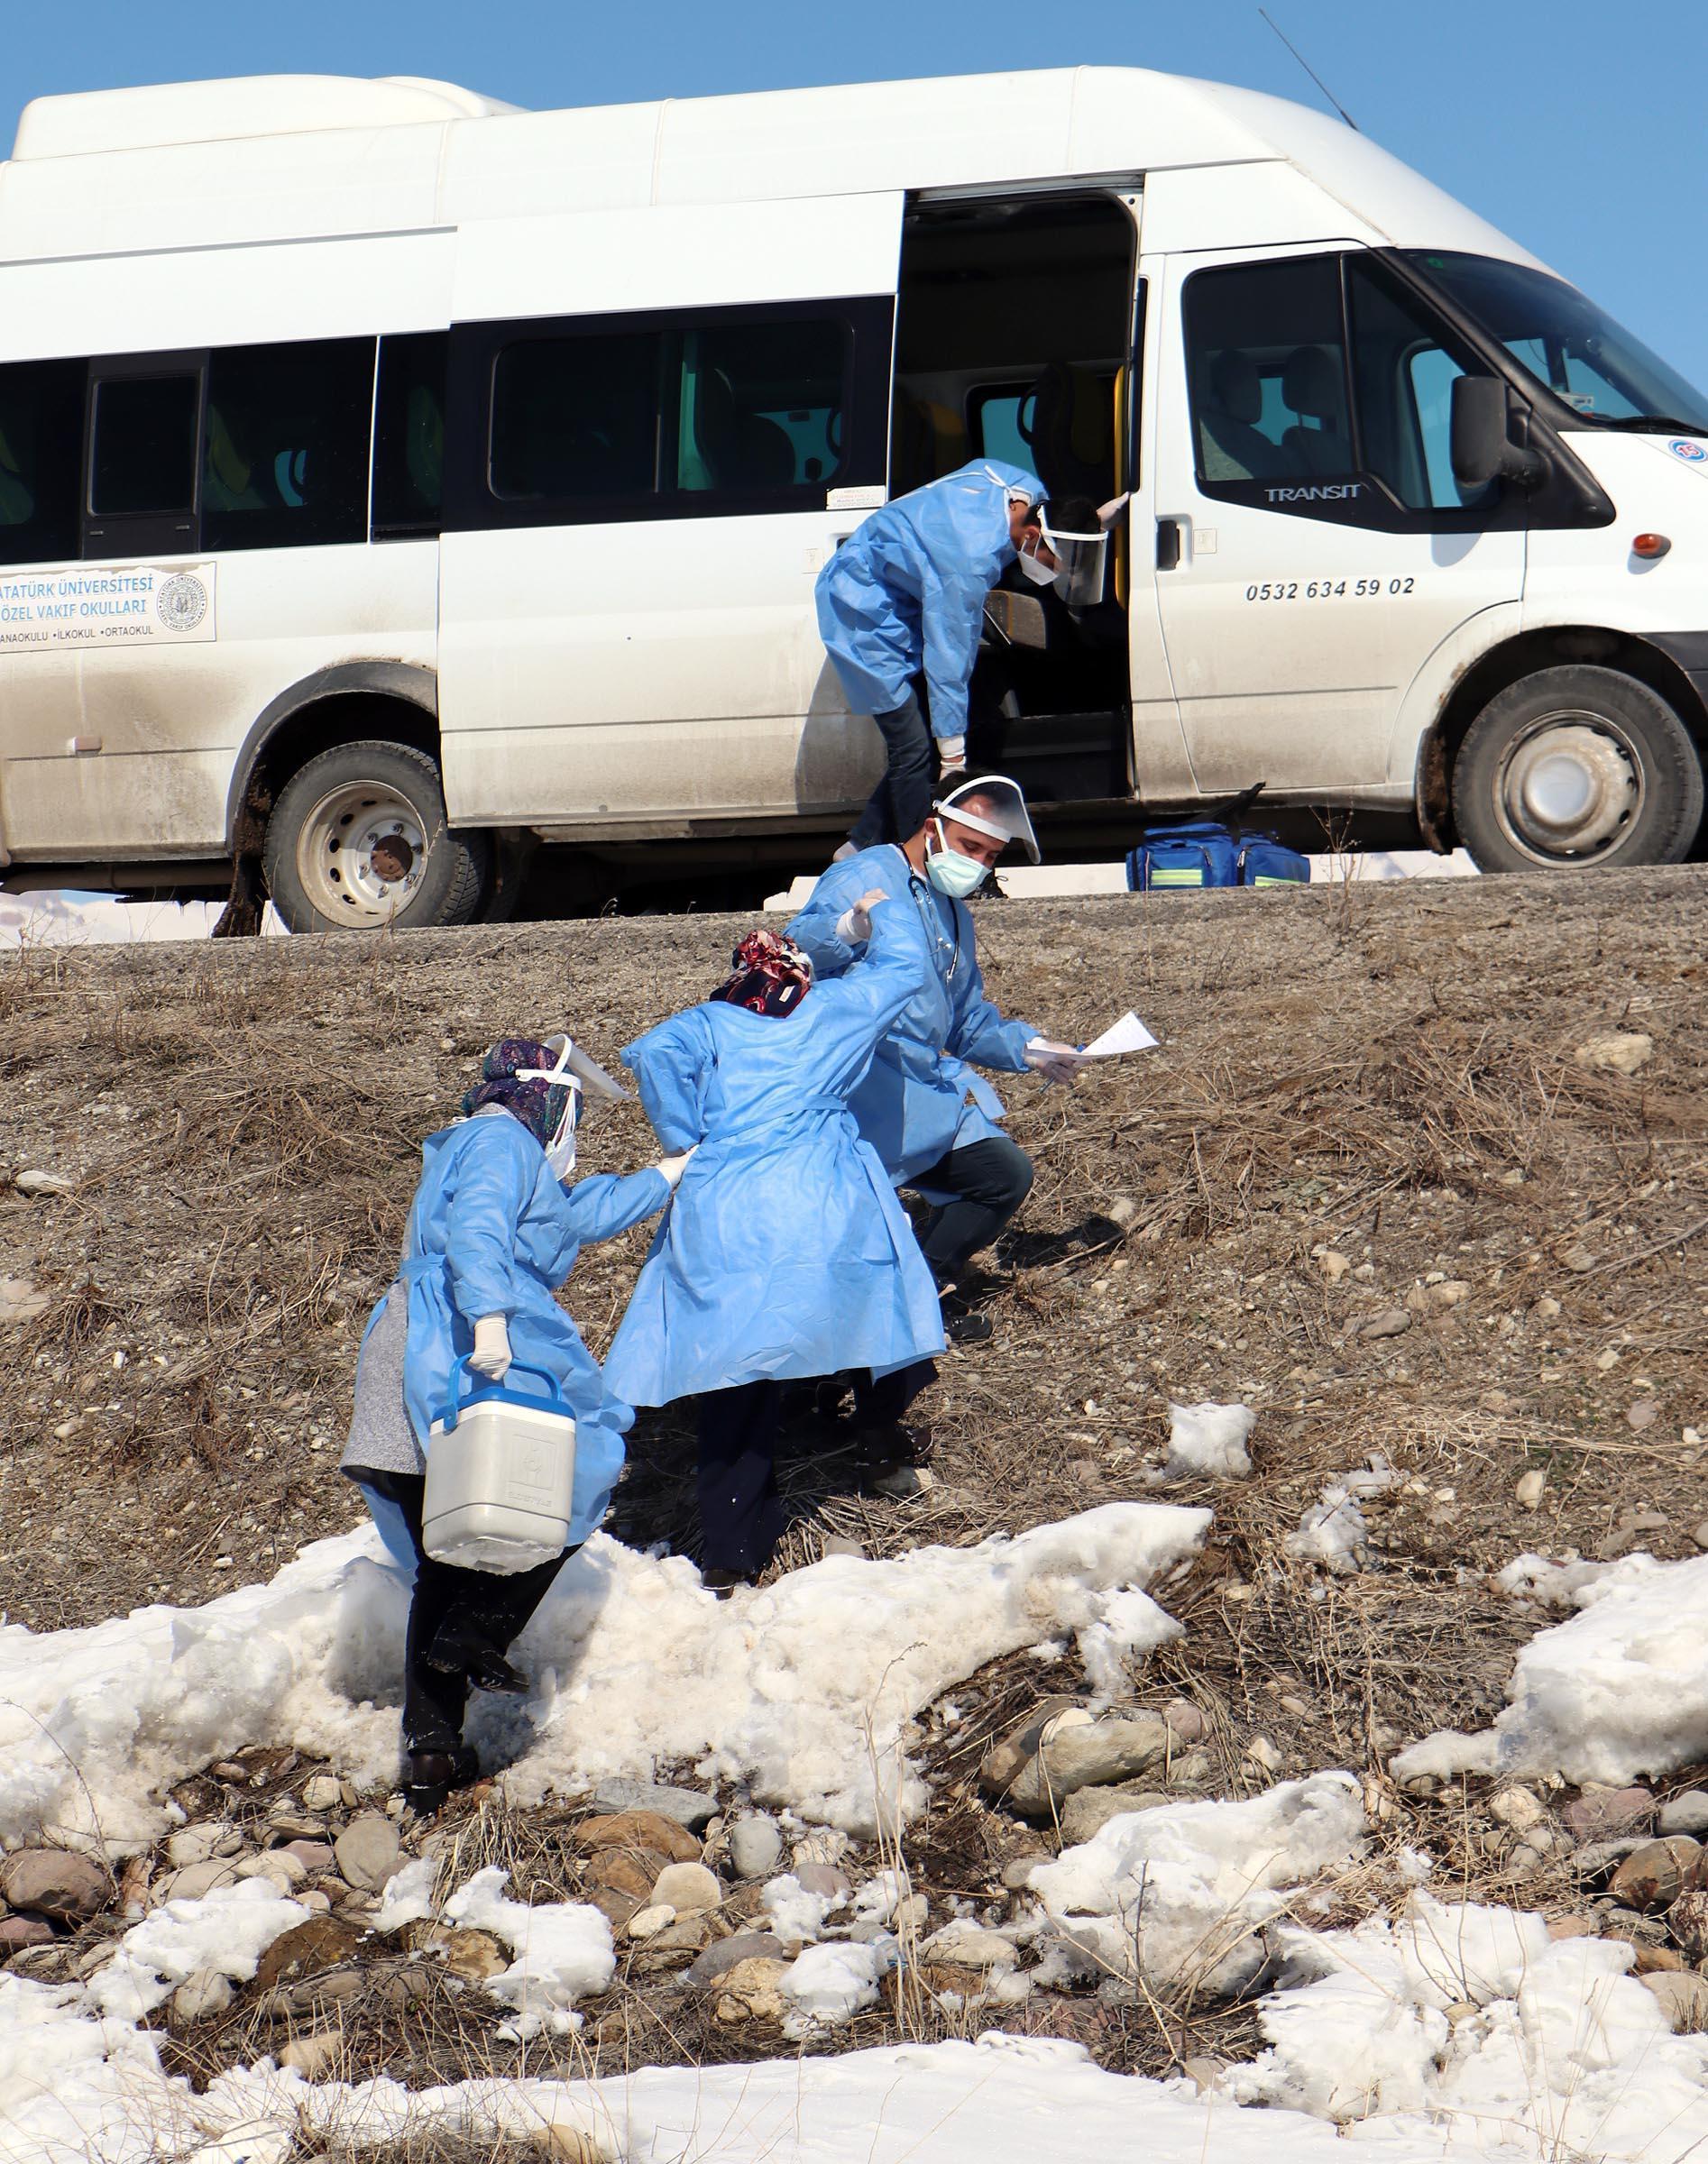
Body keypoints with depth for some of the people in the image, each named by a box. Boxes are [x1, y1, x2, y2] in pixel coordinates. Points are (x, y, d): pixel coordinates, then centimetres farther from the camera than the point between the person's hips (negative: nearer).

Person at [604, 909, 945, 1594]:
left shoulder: (705, 1026, 14)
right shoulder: (831, 1011, 16)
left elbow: (654, 1052, -5)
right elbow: (903, 966, 27)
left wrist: (687, 1139, 5)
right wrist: (880, 913, 46)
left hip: (720, 1214, 1)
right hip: (823, 1209, -1)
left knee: (735, 1379, 1)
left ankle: (731, 1551, -3)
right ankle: (881, 1425, 40)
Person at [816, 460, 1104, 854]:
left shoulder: (1028, 489, -14)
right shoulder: (970, 559, -37)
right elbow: (948, 658, -30)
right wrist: (953, 757, -24)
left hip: (904, 596, 9)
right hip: (862, 604, -9)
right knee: (914, 751, -13)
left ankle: (862, 848, 15)